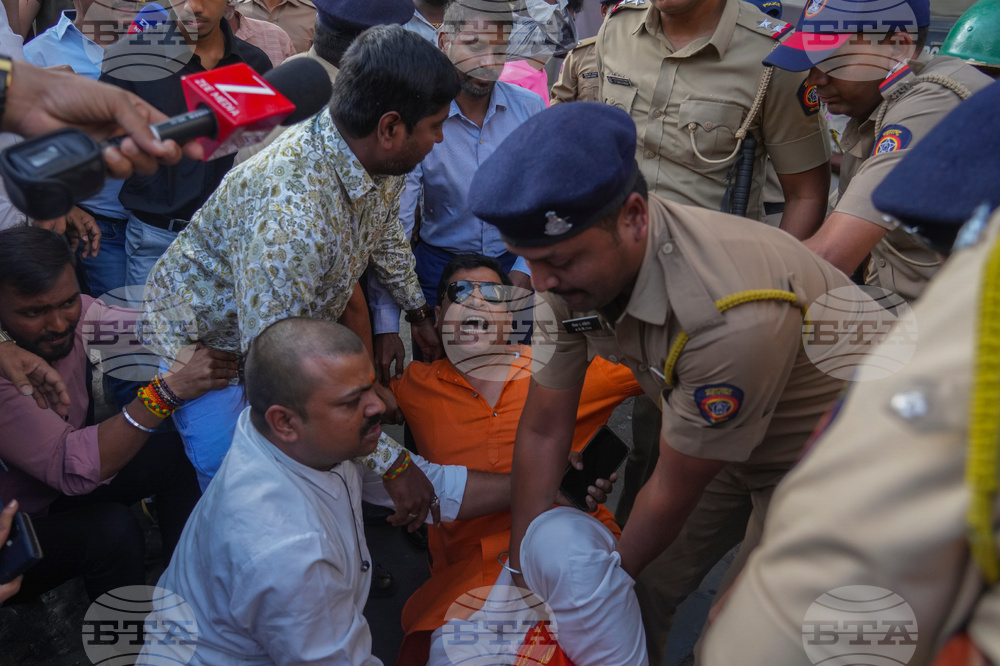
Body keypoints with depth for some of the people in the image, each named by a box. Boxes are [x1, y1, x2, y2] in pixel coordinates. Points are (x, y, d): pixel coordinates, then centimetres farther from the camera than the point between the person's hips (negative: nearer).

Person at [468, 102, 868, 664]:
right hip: (704, 429, 5)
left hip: (811, 444, -5)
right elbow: (544, 429, -10)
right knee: (645, 590, 6)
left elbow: (675, 491, -25)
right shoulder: (574, 261, -21)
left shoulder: (736, 316, -41)